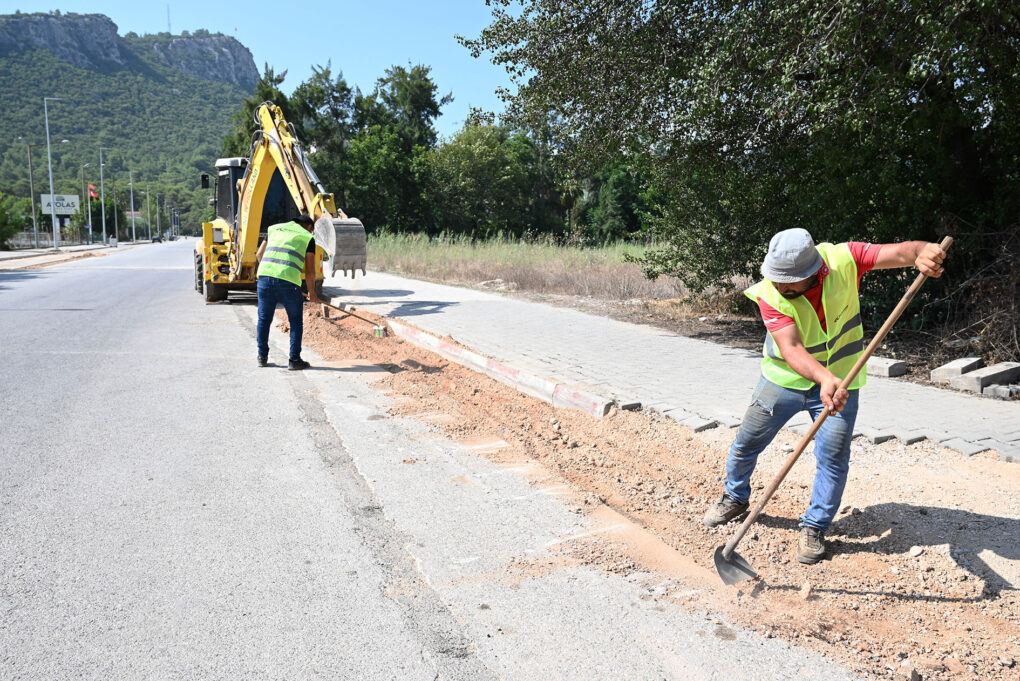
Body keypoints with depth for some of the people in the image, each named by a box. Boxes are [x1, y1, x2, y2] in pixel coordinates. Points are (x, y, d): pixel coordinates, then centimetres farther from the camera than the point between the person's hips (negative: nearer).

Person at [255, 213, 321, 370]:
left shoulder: (274, 228, 24)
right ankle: (294, 360, 10)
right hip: (288, 281, -4)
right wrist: (312, 292, 21)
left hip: (265, 276, 4)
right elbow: (310, 271, 8)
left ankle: (262, 357, 25)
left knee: (264, 319, 16)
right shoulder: (308, 238, 12)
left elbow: (259, 255, 26)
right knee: (296, 322, 10)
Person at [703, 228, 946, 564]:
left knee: (833, 456, -5)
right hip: (784, 377, 0)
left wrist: (923, 252, -52)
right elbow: (790, 348, -37)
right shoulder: (770, 295, -26)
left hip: (838, 377, 0)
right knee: (747, 441, 9)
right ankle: (735, 498, 37)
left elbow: (900, 251, -28)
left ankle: (814, 527, 15)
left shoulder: (843, 260, -22)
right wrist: (825, 378, -54)